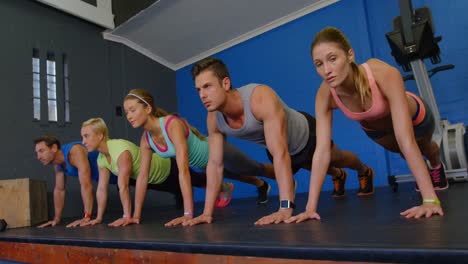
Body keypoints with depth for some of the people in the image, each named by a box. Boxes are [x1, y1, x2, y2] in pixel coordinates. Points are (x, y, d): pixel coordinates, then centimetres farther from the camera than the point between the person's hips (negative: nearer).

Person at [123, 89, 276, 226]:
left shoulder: (172, 124, -41)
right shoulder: (146, 140, -17)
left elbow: (183, 170, -46)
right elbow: (142, 176, -12)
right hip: (204, 163, 7)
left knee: (256, 169, 21)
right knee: (236, 175, 35)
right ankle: (262, 186, 66)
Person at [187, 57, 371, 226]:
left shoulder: (261, 98, -45)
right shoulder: (214, 119, -25)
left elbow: (281, 155, -49)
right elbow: (215, 164, -18)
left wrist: (285, 207, -54)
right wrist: (207, 212, -20)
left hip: (306, 134, -5)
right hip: (278, 148, 5)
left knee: (338, 159, 27)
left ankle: (365, 172, 63)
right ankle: (338, 175, 69)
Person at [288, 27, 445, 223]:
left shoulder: (384, 75, -47)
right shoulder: (325, 95, -36)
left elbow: (406, 140, -51)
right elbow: (322, 150, -37)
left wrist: (430, 199, -53)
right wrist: (311, 207, -40)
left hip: (414, 118, -1)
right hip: (374, 128, 2)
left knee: (424, 147, 31)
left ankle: (437, 166, 67)